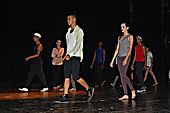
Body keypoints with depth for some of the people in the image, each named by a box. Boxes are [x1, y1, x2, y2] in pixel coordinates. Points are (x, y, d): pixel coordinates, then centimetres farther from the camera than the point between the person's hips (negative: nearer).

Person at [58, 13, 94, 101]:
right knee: (67, 76, -1)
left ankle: (89, 89, 11)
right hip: (68, 56, 7)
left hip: (75, 56, -7)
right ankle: (65, 95, -2)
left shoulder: (79, 31, -4)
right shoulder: (68, 31, 19)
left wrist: (70, 55, -19)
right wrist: (66, 55, 14)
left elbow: (78, 45, -12)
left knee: (76, 77, -8)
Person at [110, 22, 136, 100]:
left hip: (126, 56, -6)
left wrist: (126, 59, -21)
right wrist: (112, 60, 12)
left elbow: (130, 49, -8)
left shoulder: (130, 37, 1)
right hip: (119, 57, 7)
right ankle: (125, 95, 1)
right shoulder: (119, 38, 18)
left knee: (123, 75, -16)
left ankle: (133, 90, -1)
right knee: (122, 76, 1)